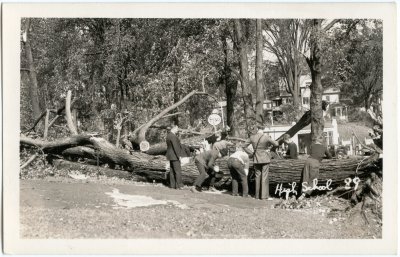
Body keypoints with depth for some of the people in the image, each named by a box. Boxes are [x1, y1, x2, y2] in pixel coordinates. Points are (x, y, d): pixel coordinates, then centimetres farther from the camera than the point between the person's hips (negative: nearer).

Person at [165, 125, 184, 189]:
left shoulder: (168, 135, 14)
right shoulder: (172, 136, -18)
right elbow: (175, 147, -22)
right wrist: (179, 156, -19)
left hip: (171, 155, 10)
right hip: (175, 155, -10)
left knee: (172, 170, 11)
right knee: (178, 170, -6)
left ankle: (172, 185, 13)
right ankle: (178, 185, -4)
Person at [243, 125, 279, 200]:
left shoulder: (252, 137, -3)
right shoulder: (266, 137, -14)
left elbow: (244, 146, 7)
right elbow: (276, 144, -7)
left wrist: (251, 153, 9)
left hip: (256, 158, 3)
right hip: (265, 158, -3)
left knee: (258, 176, 12)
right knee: (264, 177, 0)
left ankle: (257, 195, 14)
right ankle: (264, 196, -2)